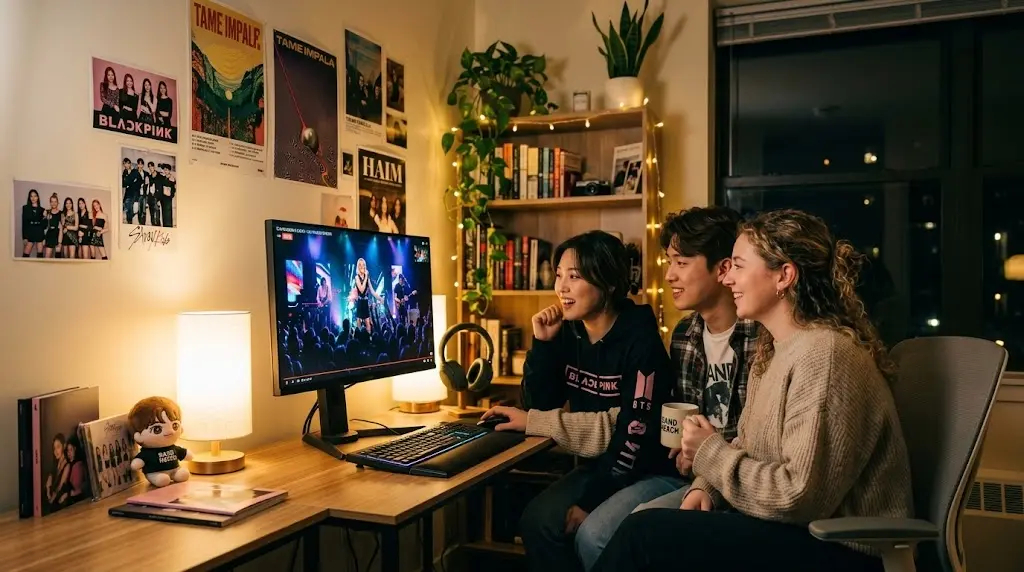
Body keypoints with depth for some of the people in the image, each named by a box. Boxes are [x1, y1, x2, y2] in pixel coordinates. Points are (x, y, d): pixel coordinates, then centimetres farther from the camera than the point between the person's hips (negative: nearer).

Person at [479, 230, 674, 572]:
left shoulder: (639, 340, -18)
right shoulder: (569, 333, 1)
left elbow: (636, 433, -21)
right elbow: (539, 407, 2)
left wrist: (589, 501, -21)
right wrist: (542, 343, -11)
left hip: (646, 473, -6)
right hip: (596, 466, 6)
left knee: (591, 534, -27)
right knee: (537, 520, -15)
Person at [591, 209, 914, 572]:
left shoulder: (824, 355, -22)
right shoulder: (774, 347, 10)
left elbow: (800, 498, -25)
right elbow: (748, 447, 14)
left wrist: (710, 453, -14)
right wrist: (706, 487, -5)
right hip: (798, 528, 9)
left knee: (644, 534, -14)